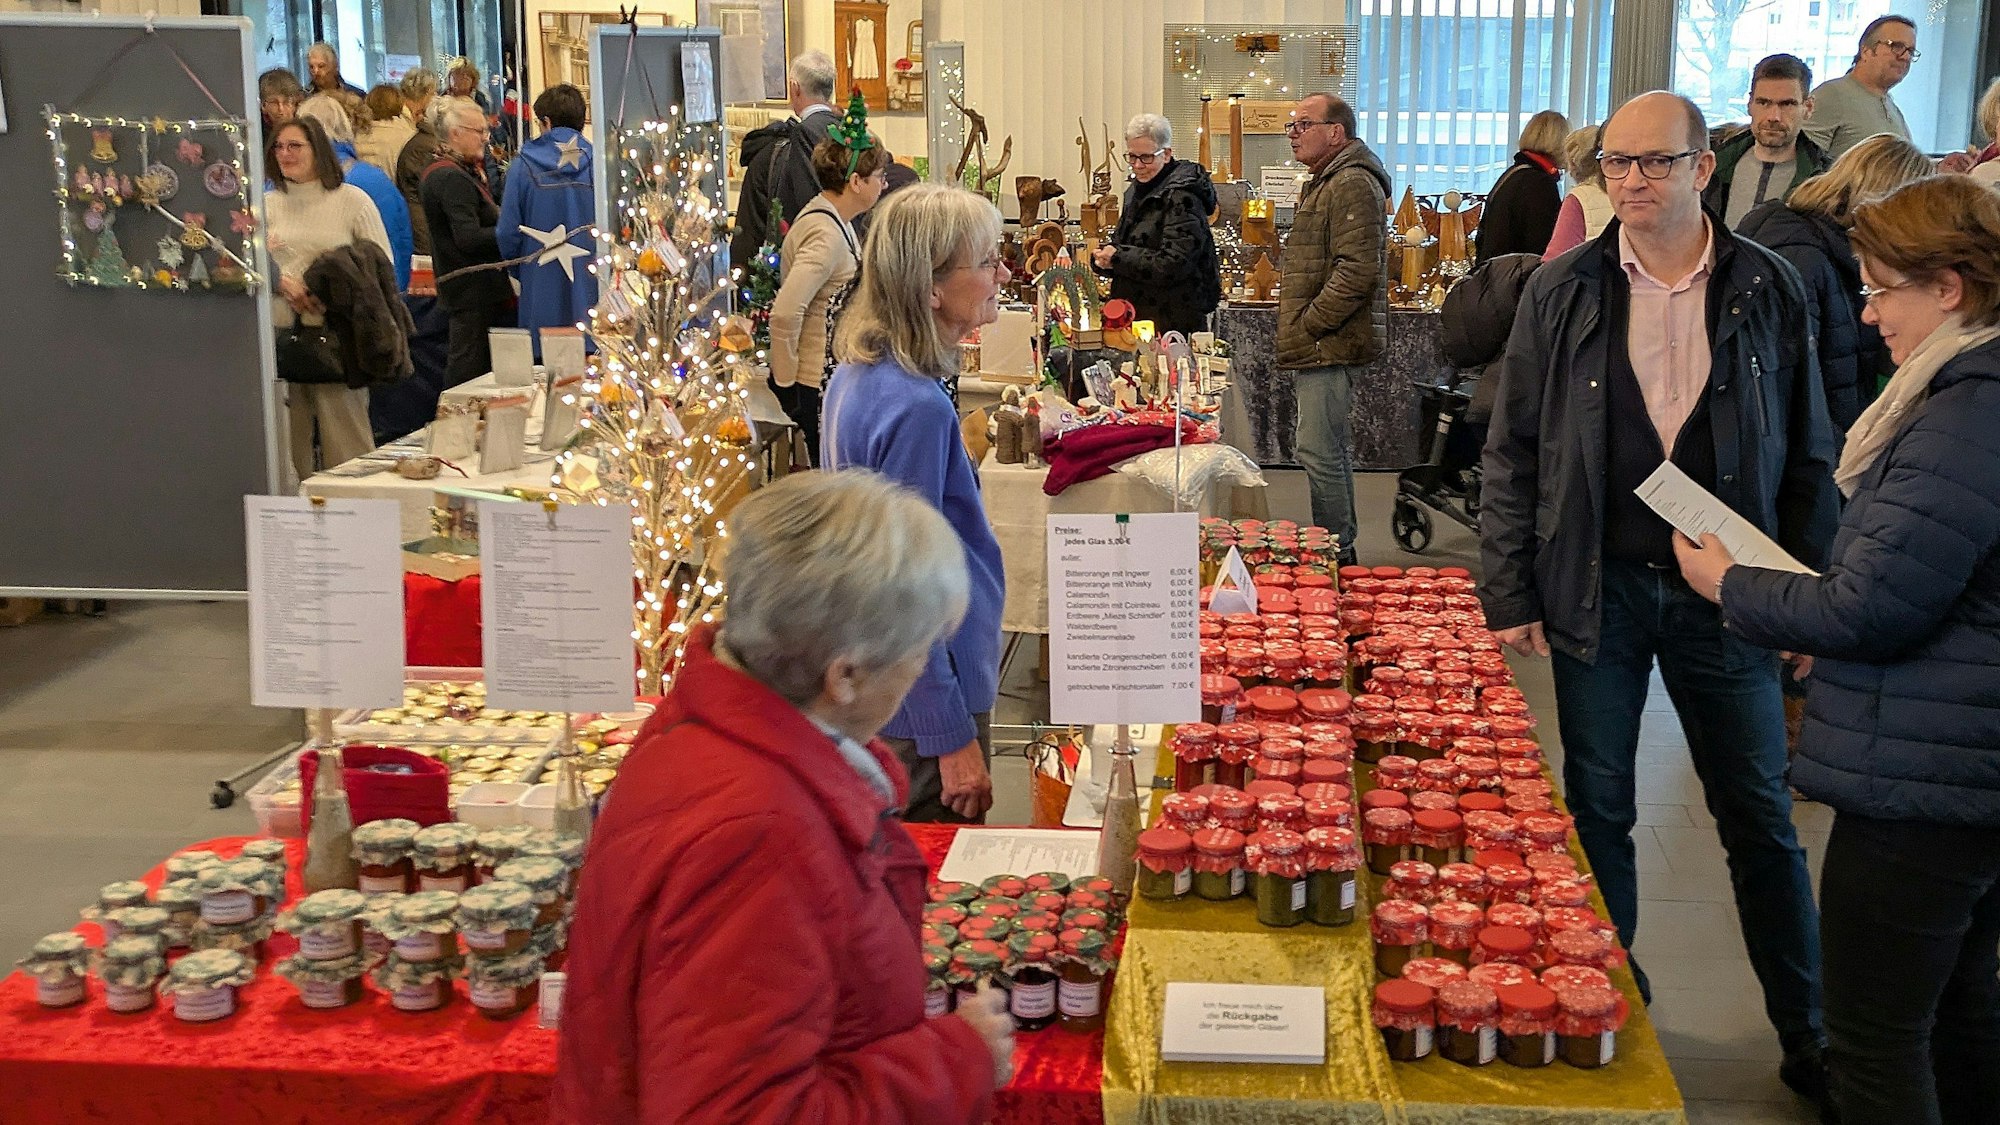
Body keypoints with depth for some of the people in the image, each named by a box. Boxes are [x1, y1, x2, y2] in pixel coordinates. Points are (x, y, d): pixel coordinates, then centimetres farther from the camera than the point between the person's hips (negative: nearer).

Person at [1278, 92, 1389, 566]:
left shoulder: (1352, 184, -14)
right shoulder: (1325, 183, 21)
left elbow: (1357, 272, -24)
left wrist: (1308, 324, -18)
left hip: (1330, 345, -11)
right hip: (1322, 346, 11)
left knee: (1319, 451, -10)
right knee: (1332, 449, 15)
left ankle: (1335, 556, -4)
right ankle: (1342, 549, 24)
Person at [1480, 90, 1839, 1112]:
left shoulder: (1769, 290, 0)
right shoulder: (1562, 291, 0)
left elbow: (1806, 459, 5)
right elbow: (1513, 453, 2)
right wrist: (1509, 594, -3)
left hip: (1724, 592, 0)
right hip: (1598, 588, 0)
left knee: (1761, 822, 8)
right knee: (1598, 809, 11)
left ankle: (1808, 1037, 20)